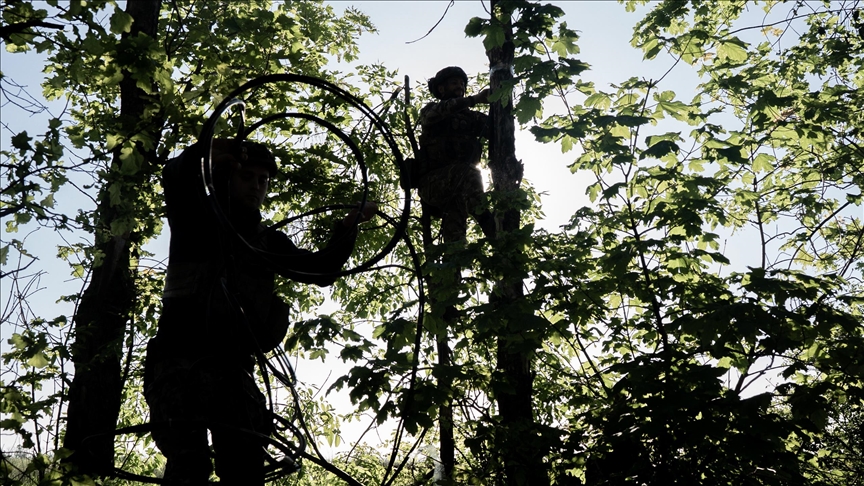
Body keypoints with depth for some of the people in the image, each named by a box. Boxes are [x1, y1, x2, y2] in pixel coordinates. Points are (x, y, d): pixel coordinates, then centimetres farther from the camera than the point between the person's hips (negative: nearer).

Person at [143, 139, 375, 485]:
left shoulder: (270, 242, 20)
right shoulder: (196, 219, 8)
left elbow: (321, 271, 15)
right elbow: (175, 178, -13)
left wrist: (346, 229, 0)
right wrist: (206, 155, -33)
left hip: (233, 371, 5)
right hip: (180, 363, -4)